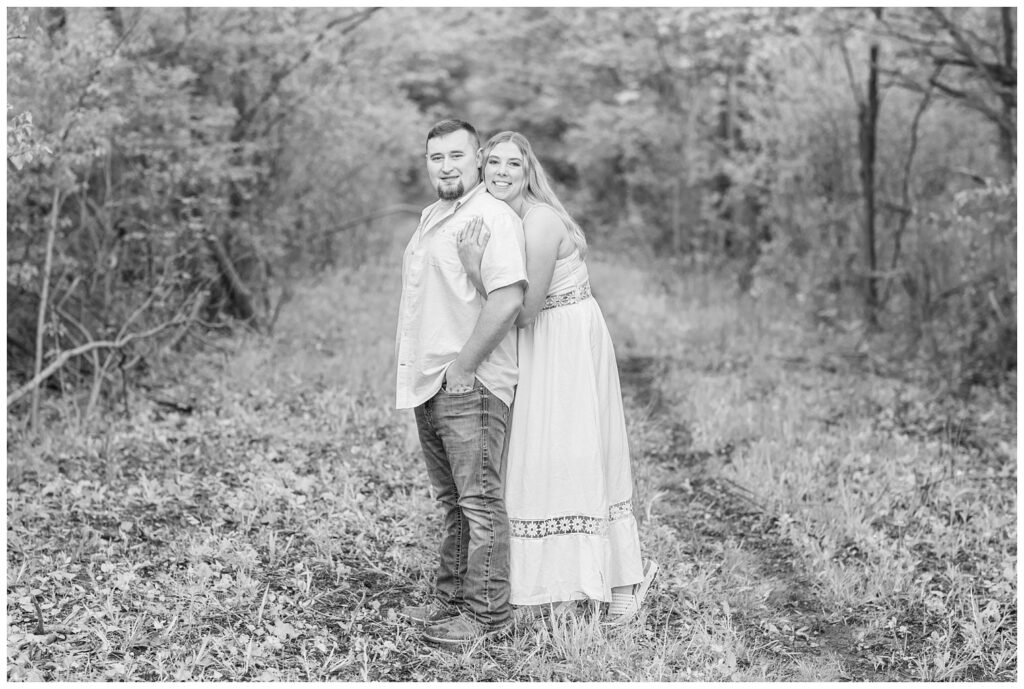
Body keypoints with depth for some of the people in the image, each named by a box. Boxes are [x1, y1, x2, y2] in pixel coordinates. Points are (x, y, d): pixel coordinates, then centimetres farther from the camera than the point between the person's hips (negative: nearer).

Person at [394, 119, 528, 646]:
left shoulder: (492, 217, -13)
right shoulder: (431, 216, 17)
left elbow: (508, 298, -25)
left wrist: (462, 367, -20)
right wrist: (420, 372, 18)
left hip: (470, 385, -9)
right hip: (428, 384, 10)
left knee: (479, 500, -4)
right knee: (451, 500, 17)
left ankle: (486, 611, 3)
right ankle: (450, 597, 27)